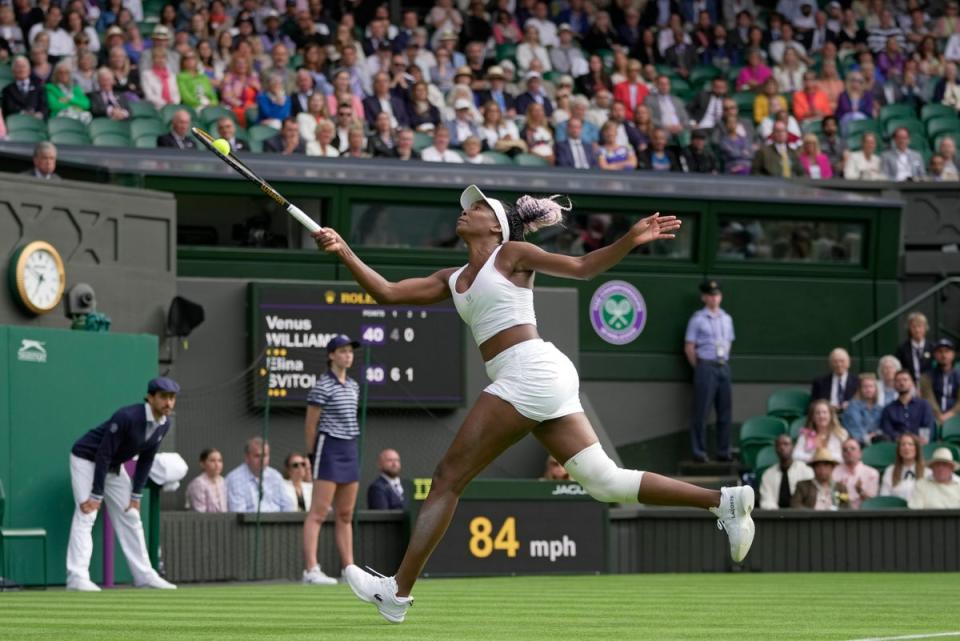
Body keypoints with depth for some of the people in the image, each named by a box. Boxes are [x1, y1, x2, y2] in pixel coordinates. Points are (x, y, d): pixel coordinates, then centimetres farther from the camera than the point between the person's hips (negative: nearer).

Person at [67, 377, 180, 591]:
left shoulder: (163, 425, -8)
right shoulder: (127, 417, -32)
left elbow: (146, 460, 3)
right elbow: (103, 454, -29)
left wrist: (136, 495, 0)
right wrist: (96, 495, -27)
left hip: (114, 467, 8)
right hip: (86, 460, -8)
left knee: (130, 517, 8)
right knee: (86, 515, -17)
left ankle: (144, 575, 13)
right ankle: (77, 578, -24)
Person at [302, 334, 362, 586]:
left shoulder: (353, 386, 14)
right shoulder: (323, 386, -9)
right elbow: (310, 424, -7)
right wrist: (312, 454, -2)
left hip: (350, 449, 8)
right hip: (329, 449, -8)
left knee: (345, 515, 10)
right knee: (318, 512, -10)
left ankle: (349, 568, 12)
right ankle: (311, 570, -14)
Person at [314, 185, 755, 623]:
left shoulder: (511, 254, 5)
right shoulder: (453, 280, 26)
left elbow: (582, 267, 4)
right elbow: (388, 293, 20)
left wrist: (630, 240, -10)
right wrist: (344, 253, 12)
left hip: (531, 370, -8)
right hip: (535, 383, 8)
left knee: (448, 477, -5)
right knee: (604, 481, 1)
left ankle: (398, 591, -4)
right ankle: (723, 501, -2)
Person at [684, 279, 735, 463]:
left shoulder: (726, 319, 13)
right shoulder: (698, 319, -4)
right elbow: (689, 347, -3)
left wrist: (724, 361, 12)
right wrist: (699, 367, -2)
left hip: (724, 366, 6)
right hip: (706, 366, -6)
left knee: (725, 410, 6)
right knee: (701, 411, -5)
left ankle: (723, 451, 12)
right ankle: (699, 451, -2)